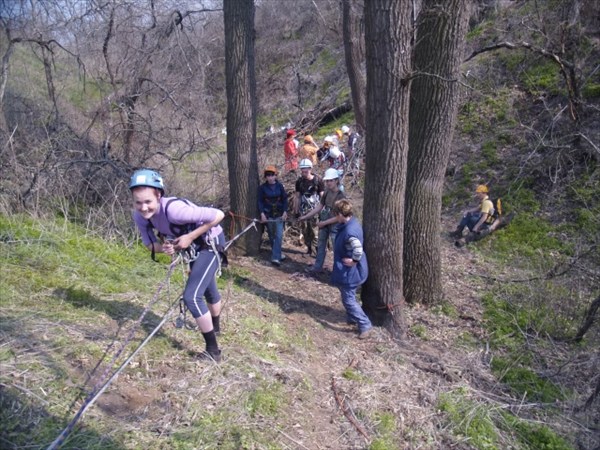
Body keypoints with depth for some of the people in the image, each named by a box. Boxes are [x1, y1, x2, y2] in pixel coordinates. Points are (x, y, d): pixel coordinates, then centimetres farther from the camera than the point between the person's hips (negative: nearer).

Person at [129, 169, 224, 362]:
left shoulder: (174, 209, -39)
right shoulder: (139, 216, -19)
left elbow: (218, 215, -36)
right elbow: (150, 245, -7)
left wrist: (190, 237, -32)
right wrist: (164, 248, -29)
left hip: (209, 243, -8)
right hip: (192, 246, 8)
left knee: (191, 297, -17)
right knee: (208, 289, 29)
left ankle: (213, 350, -3)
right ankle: (215, 326, 55)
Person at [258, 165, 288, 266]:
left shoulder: (280, 186, -2)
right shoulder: (262, 187, -3)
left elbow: (285, 199, 3)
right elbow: (260, 201, -3)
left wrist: (285, 212, -6)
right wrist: (262, 213, -13)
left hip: (279, 214, 0)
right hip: (268, 214, 0)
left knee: (279, 235, -9)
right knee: (272, 236, 10)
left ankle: (275, 257, -11)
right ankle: (278, 254, 28)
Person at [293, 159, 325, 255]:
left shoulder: (318, 180, -8)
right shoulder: (299, 181, 1)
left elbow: (322, 196, -3)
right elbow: (297, 196, 7)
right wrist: (296, 211, 7)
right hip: (303, 210, 4)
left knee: (315, 231, -8)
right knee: (305, 230, 8)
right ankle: (309, 248, 23)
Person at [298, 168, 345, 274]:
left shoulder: (341, 197, -20)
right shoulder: (327, 192, -2)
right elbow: (319, 206, 6)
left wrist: (324, 222, -17)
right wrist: (305, 216, 3)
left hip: (334, 226, -7)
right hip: (324, 223, 7)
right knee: (320, 246, 18)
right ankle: (318, 267, 33)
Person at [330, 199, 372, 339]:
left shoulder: (349, 232, -31)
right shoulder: (351, 222, 0)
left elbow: (358, 250, -38)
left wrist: (353, 261, -22)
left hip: (350, 271, -10)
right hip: (349, 270, 10)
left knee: (348, 299, 3)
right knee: (349, 296, 25)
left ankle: (365, 325, 12)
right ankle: (352, 318, 42)